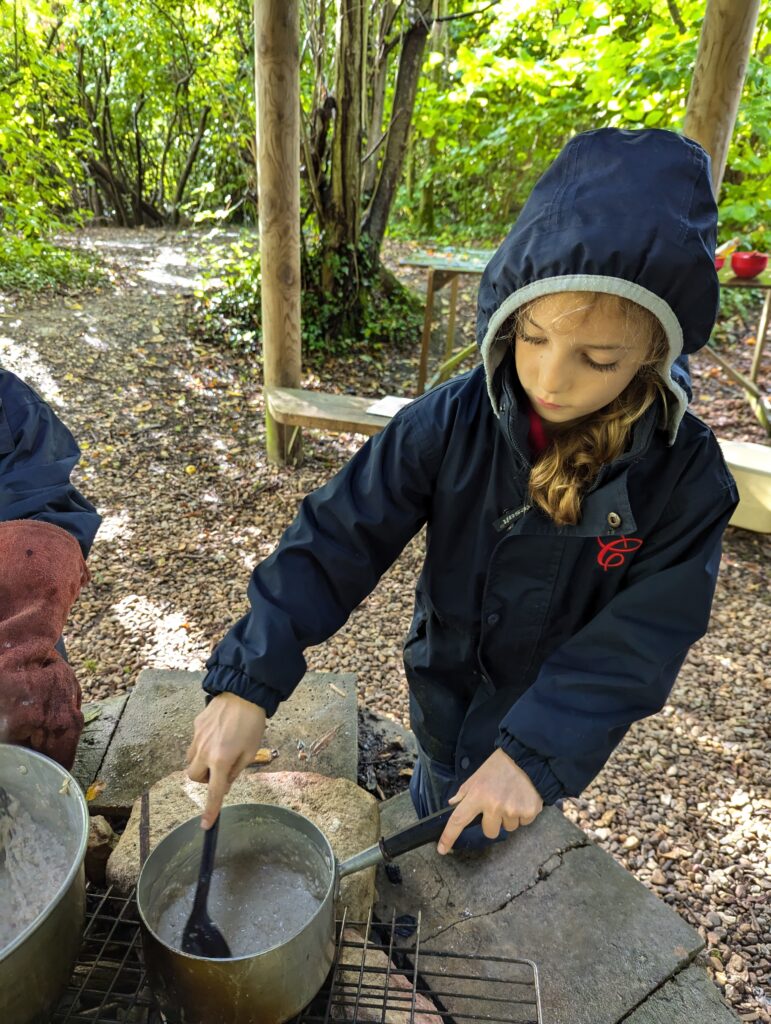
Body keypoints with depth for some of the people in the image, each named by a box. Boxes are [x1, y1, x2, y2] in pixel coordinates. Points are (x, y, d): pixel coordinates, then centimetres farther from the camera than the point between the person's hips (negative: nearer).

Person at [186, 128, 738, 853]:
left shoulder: (684, 475, -24)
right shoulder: (450, 424, -26)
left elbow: (643, 636, -22)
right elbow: (335, 542, -27)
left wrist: (535, 749, -31)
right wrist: (247, 681, -34)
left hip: (559, 731, 0)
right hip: (449, 702, 1)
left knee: (492, 852, 24)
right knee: (433, 832, 26)